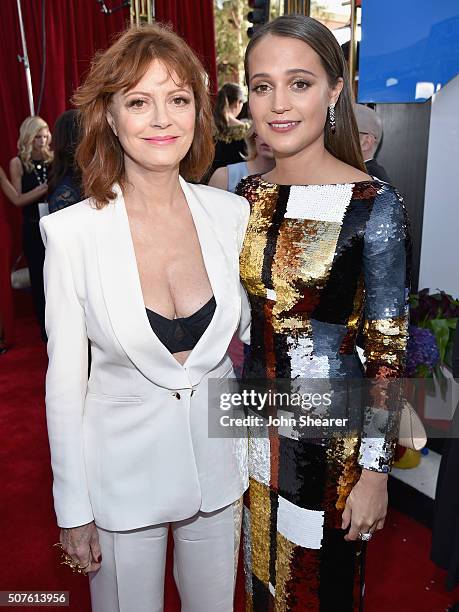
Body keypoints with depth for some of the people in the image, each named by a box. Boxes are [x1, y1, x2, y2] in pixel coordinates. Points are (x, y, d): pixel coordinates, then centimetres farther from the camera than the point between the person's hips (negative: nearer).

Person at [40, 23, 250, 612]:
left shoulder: (232, 214, -8)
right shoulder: (72, 232, -16)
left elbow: (250, 336, 3)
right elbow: (65, 381, -9)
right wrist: (73, 510, -3)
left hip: (216, 458, 3)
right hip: (122, 471, -2)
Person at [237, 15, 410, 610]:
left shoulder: (374, 204, -17)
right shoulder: (248, 194, -1)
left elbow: (389, 352, -13)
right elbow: (238, 319, 7)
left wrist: (374, 472, -10)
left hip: (330, 433, -4)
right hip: (256, 423, 5)